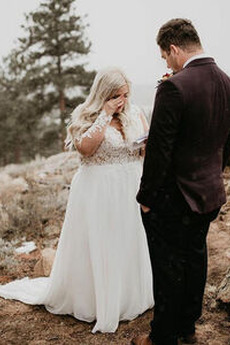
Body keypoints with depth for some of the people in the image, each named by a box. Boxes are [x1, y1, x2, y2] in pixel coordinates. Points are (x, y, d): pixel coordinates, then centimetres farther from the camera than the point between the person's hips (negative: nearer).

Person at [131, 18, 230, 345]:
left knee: (168, 269, 8)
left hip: (173, 198, -7)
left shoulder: (174, 87, -22)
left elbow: (159, 151, -21)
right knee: (195, 260, 21)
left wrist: (146, 197, -10)